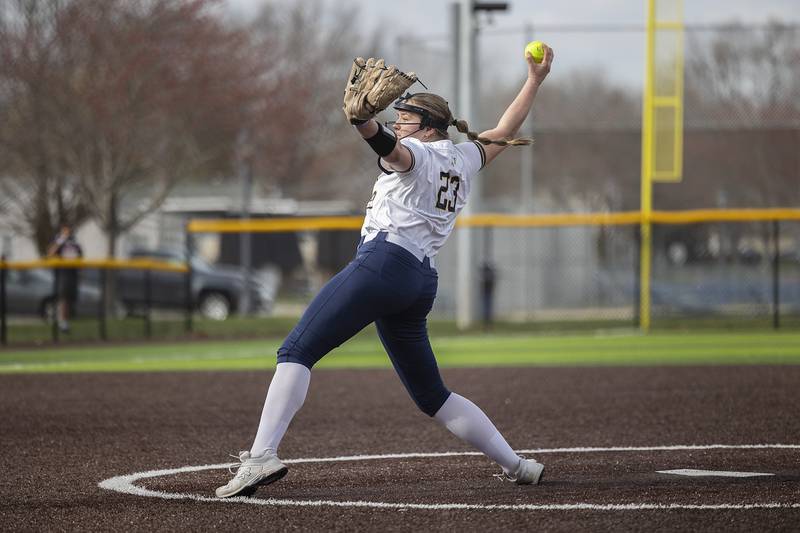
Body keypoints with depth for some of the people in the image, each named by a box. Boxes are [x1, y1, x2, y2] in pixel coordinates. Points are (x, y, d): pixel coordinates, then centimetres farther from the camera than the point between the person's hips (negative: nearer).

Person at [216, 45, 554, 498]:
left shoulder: (416, 154, 2)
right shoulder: (463, 159, 22)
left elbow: (390, 147, -22)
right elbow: (505, 132, 37)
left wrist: (363, 121, -43)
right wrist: (535, 81, 47)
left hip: (385, 260, -8)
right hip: (423, 284, 9)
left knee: (296, 352, -14)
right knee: (432, 395, 18)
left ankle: (262, 455, -31)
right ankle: (516, 465, 16)